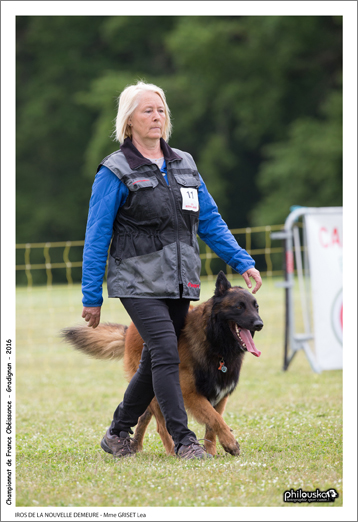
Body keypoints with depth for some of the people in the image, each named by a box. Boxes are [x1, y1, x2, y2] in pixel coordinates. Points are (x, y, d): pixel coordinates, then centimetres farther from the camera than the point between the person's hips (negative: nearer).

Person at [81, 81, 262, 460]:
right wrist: (91, 297, -7)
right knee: (166, 353, -18)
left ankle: (117, 434, 25)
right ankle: (183, 440, -14)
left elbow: (210, 221, 14)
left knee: (154, 362, 10)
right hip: (139, 283, -6)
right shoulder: (116, 171, -5)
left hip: (179, 283, 6)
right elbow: (97, 237, -4)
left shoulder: (184, 165, 12)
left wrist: (242, 262, 4)